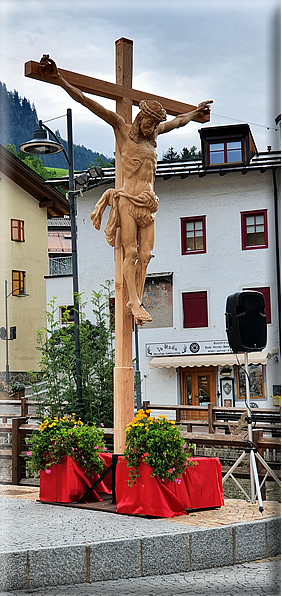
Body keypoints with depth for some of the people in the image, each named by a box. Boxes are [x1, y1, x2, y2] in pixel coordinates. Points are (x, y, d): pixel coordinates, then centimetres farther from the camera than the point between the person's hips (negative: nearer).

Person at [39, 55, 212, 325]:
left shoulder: (153, 133, 18)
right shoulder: (122, 128, 1)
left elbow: (178, 121, 39)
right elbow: (87, 102, -8)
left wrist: (196, 111, 52)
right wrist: (59, 80, -15)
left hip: (148, 204, 6)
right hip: (128, 200, -6)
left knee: (145, 255, 0)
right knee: (130, 252, -9)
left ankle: (137, 302, 2)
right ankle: (134, 302, -9)